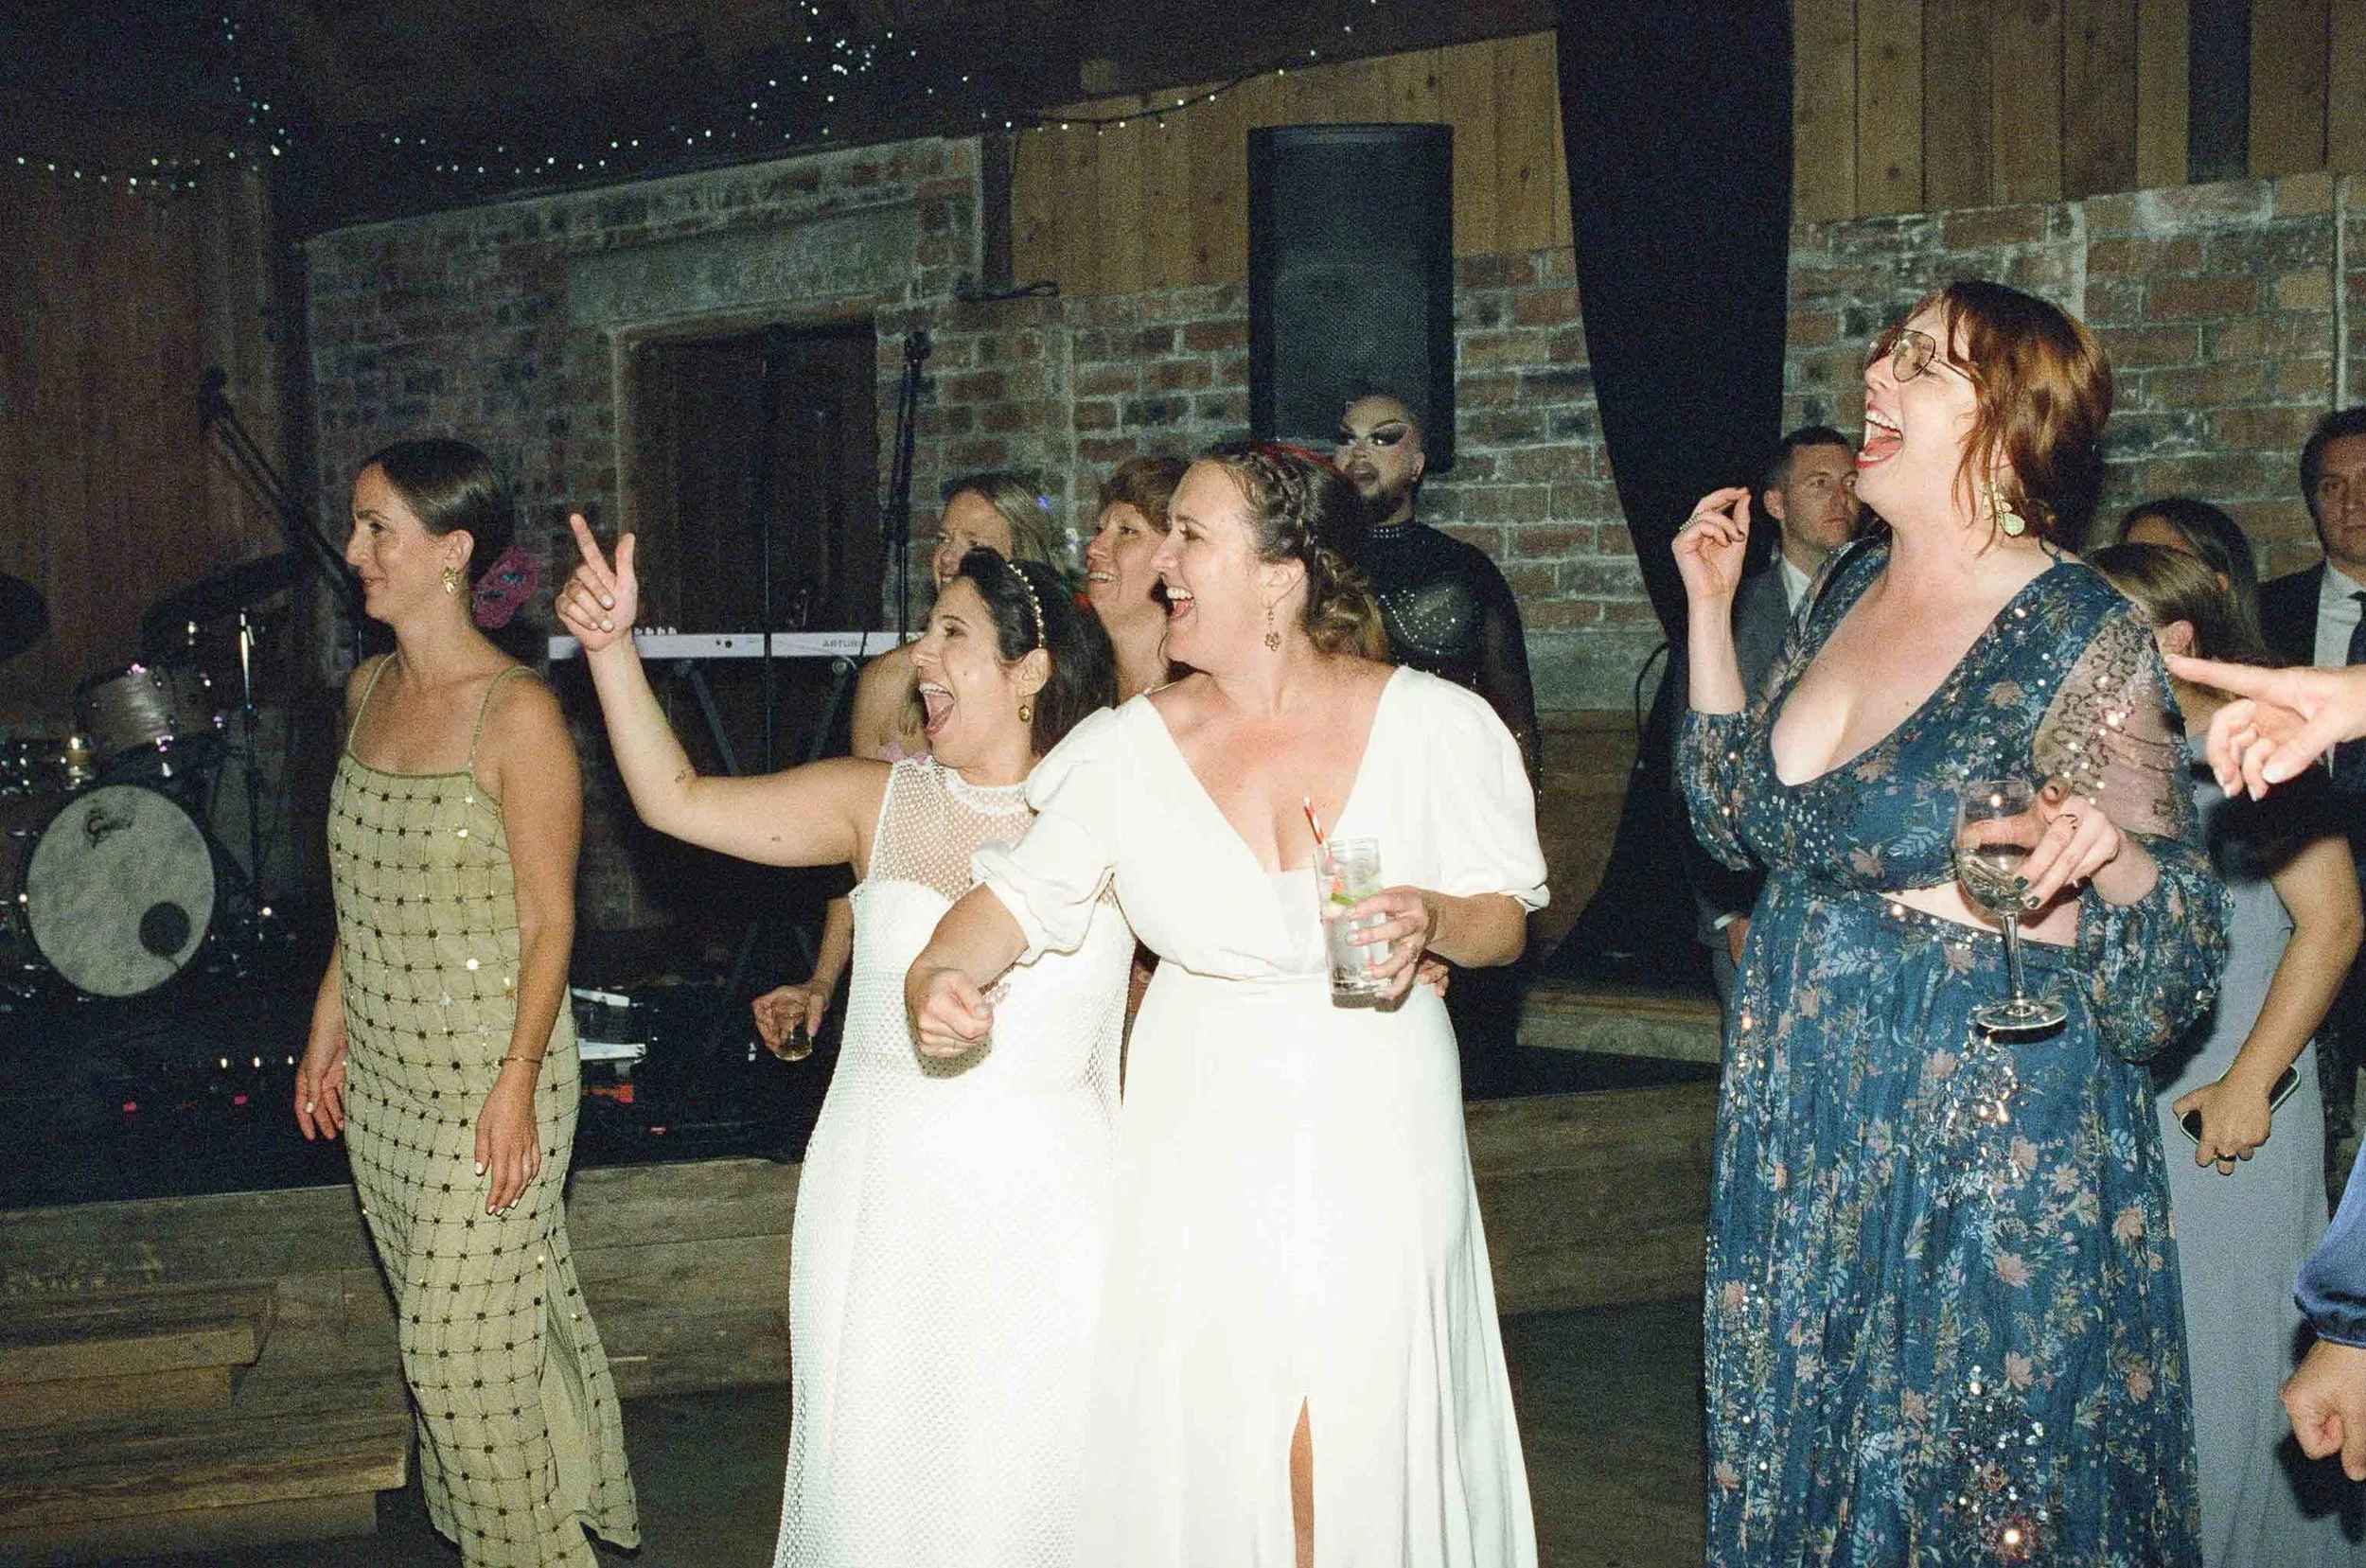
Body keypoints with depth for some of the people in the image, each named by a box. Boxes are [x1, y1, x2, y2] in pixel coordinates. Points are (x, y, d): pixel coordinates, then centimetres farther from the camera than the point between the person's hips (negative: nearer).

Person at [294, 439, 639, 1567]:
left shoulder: (516, 713, -15)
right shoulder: (368, 690, 7)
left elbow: (549, 918, -14)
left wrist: (517, 1081, -19)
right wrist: (326, 1032, 16)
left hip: (488, 1067, -7)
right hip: (382, 1068, 7)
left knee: (466, 1343, -3)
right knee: (442, 1329, 15)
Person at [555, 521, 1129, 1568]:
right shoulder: (880, 801, 3)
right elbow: (677, 799, 2)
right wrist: (610, 645, -6)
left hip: (1046, 1210, -2)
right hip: (883, 1201, 2)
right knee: (874, 1483, 9)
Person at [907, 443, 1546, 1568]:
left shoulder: (1432, 725, -4)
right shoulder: (1130, 747, 0)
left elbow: (1507, 917, 2)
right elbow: (1024, 888, -8)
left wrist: (1434, 919, -20)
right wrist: (941, 969, -27)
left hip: (1378, 1131, -1)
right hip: (1206, 1132, 1)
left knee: (1371, 1433, 3)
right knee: (1209, 1428, 4)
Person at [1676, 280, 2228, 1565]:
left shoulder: (2081, 639, -15)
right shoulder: (1851, 589, 5)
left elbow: (2175, 970, -13)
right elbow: (1740, 813, 16)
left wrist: (2105, 854, -34)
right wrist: (1710, 606, 10)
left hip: (1988, 1136, -6)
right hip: (1806, 1121, 7)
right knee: (1796, 1455, 17)